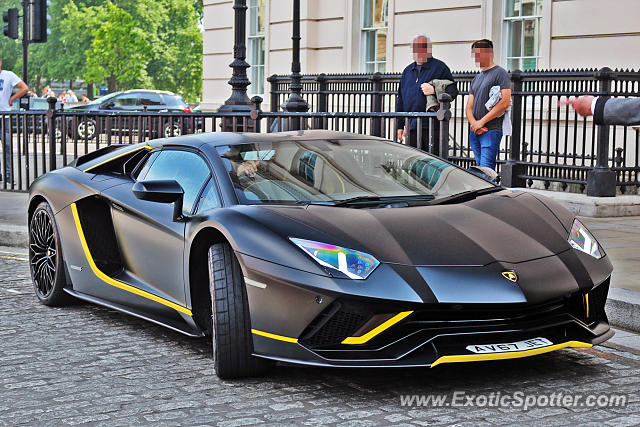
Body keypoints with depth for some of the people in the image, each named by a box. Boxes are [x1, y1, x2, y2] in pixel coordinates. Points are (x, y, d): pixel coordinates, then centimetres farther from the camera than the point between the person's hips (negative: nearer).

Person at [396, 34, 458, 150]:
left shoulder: (439, 67, 3)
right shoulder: (407, 71, 19)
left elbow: (453, 91, -3)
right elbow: (400, 100, 20)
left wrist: (435, 90, -21)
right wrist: (400, 125, 14)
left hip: (432, 127, -5)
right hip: (411, 127, 5)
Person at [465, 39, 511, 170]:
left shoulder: (500, 73, -3)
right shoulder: (476, 78, 21)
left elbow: (504, 103, -14)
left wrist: (482, 122, -13)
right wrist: (474, 123, -5)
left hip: (491, 131, -8)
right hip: (474, 131, 8)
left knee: (486, 169, -15)